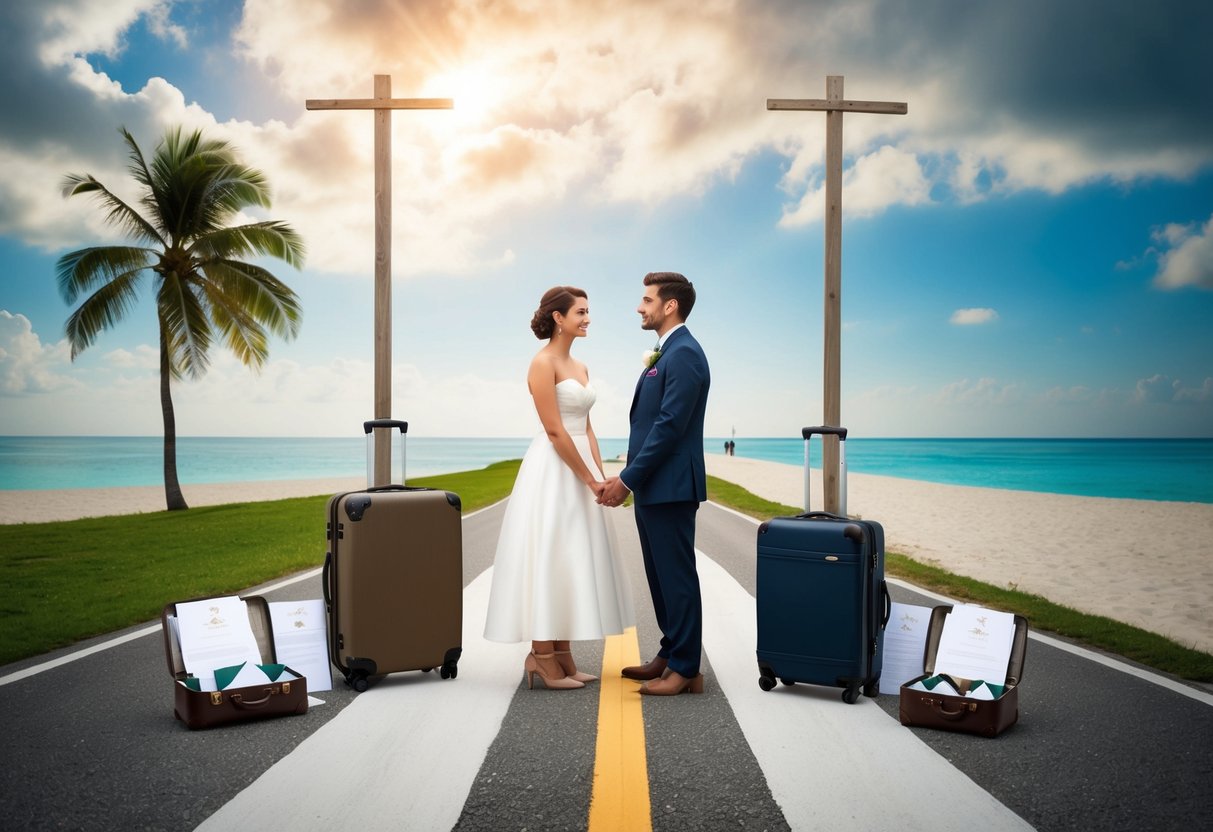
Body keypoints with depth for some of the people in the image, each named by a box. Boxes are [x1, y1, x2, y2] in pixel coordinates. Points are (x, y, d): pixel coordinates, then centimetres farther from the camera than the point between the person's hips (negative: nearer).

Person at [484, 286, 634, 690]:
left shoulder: (580, 367, 15)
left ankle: (562, 656, 18)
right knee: (549, 558, -4)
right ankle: (542, 657, 5)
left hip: (580, 468, 9)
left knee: (572, 561, 10)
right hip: (553, 470, -9)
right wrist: (590, 480, -14)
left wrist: (601, 475, 5)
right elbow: (554, 431, -16)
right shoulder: (543, 363, -11)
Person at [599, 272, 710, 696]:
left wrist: (628, 478, -18)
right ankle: (670, 656, 26)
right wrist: (628, 475, 14)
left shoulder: (684, 354, -14)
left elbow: (670, 425, -21)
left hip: (670, 486, -10)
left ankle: (686, 669, 7)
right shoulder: (666, 353, 17)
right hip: (652, 486, 10)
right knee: (661, 576, 15)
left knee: (677, 576, -2)